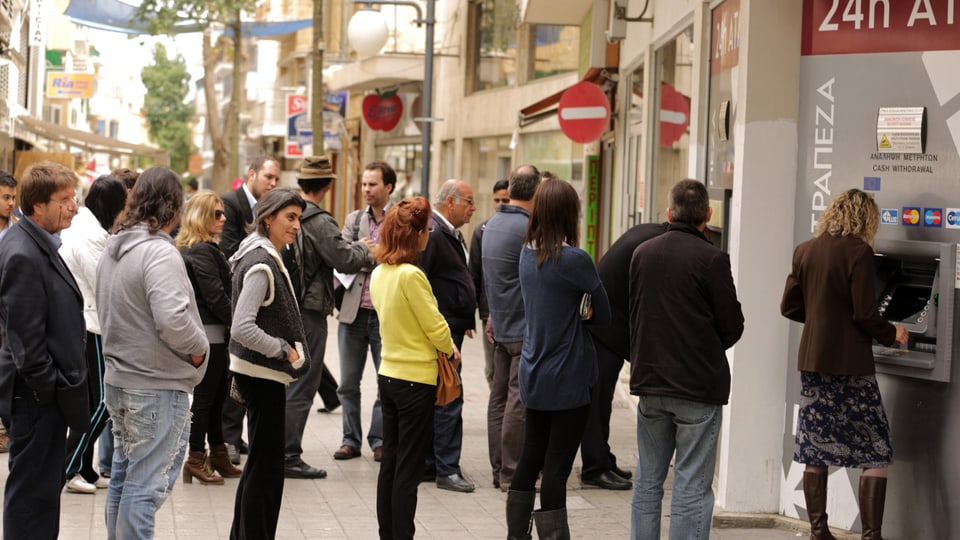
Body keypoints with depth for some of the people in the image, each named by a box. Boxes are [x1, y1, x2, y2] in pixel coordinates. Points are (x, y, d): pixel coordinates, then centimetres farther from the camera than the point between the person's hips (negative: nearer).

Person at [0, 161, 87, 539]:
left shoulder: (41, 245, 11)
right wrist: (50, 387, -16)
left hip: (49, 393, 10)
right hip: (37, 395, -10)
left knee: (47, 485, 18)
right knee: (32, 491, -1)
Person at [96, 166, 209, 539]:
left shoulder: (113, 249, 11)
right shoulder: (160, 253, -19)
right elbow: (173, 319, -27)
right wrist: (198, 349, -11)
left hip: (117, 380, 9)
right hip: (157, 386, -9)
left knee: (123, 478, 18)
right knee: (145, 485, -4)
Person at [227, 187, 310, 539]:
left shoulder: (264, 256, 11)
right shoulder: (261, 263, -19)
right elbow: (243, 329, -27)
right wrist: (284, 350, -18)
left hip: (261, 372, 10)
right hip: (263, 374, -10)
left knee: (260, 463, 17)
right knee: (266, 466, -4)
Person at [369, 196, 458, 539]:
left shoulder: (379, 273, 5)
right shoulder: (411, 275, -20)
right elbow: (435, 325, -16)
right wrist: (451, 350, 3)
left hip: (388, 374, 8)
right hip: (416, 379, -8)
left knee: (390, 463, 14)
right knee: (409, 470, -1)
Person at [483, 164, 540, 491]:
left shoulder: (492, 224, 12)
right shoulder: (529, 229, -18)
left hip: (502, 325, 9)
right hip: (526, 328, -9)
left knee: (499, 396, 11)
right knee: (519, 400, -6)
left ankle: (499, 469, 17)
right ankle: (512, 473, -3)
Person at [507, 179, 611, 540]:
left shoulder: (527, 255, 5)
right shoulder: (574, 260, -17)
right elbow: (603, 314, -8)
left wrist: (574, 313, 0)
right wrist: (582, 312, 5)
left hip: (534, 376, 7)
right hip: (568, 379, -7)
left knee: (530, 460, 17)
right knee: (557, 469, -4)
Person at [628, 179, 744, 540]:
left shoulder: (642, 253, 3)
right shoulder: (711, 259, -13)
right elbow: (733, 326, -6)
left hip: (650, 384, 5)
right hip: (699, 387, -5)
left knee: (648, 479, 16)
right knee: (692, 485, 0)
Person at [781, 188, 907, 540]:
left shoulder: (805, 251, 6)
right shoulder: (858, 251, -12)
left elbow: (789, 307, 10)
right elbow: (864, 315, -15)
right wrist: (892, 335, 3)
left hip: (812, 362, 6)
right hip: (850, 365, -6)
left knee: (814, 451, 11)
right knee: (876, 454, 3)